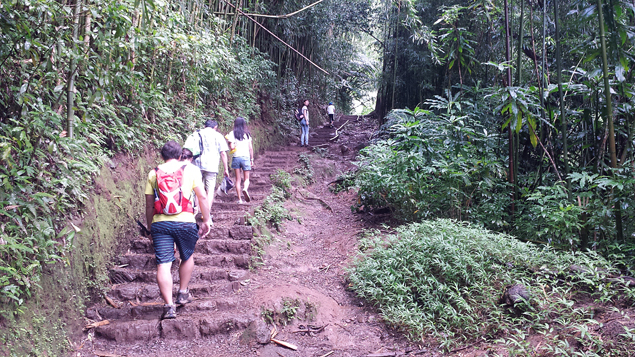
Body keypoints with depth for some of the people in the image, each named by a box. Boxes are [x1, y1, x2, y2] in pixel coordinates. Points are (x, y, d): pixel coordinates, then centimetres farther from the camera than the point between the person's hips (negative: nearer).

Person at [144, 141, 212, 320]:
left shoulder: (153, 173, 12)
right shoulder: (190, 169, 8)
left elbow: (149, 205, 11)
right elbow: (202, 197, 5)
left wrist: (150, 228, 20)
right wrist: (206, 220, 13)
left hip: (159, 223, 1)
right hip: (185, 222, -1)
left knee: (163, 265, 0)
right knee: (187, 257, 22)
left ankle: (169, 305, -5)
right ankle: (183, 293, 31)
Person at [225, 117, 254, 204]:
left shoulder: (232, 134, -1)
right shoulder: (247, 133, 5)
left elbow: (232, 147, -8)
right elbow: (250, 148, 4)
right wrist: (252, 159, 11)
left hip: (236, 157, 0)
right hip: (245, 157, 0)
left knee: (238, 179, 7)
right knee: (247, 178, 9)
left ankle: (239, 199, 4)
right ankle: (245, 189, -22)